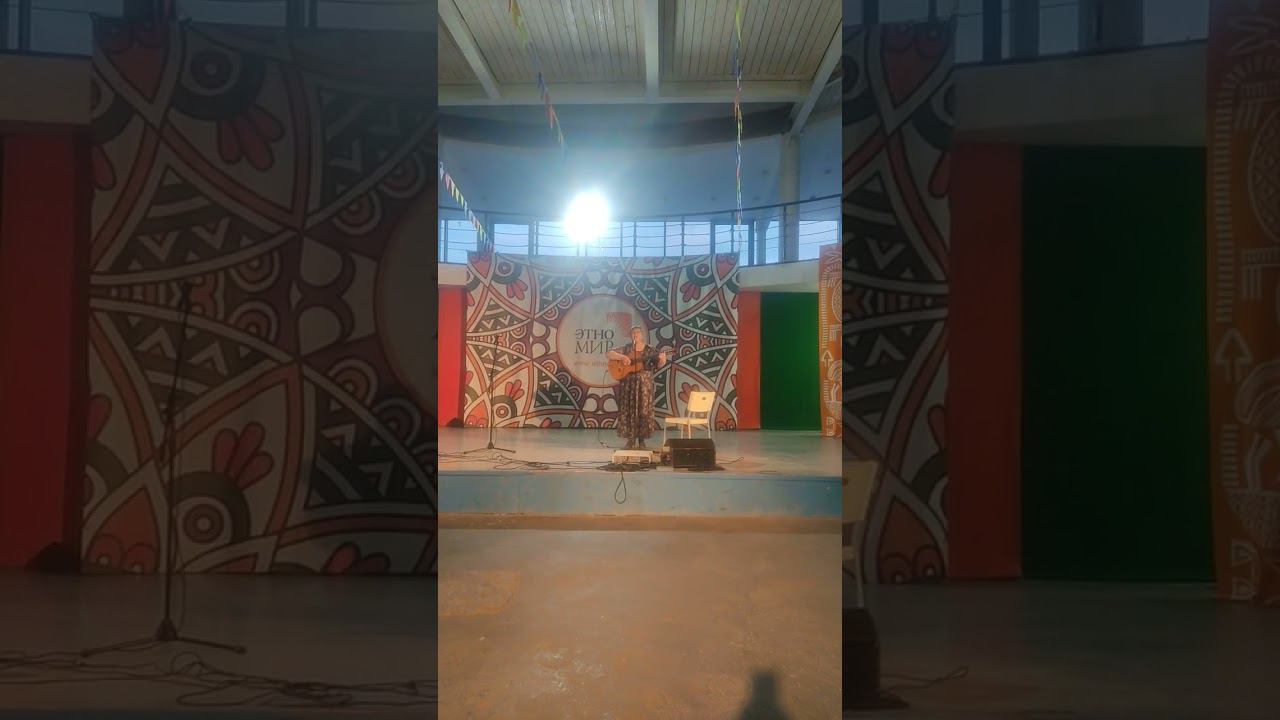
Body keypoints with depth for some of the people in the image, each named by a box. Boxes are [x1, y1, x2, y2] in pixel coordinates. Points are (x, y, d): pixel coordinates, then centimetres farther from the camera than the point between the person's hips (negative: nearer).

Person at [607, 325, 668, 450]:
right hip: (628, 384, 0)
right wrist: (622, 357, -16)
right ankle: (631, 440, 3)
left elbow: (657, 365, 3)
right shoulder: (626, 348, 6)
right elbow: (610, 354, 0)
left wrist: (662, 360, -19)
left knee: (643, 410, -1)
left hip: (644, 384, 0)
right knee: (629, 410, -2)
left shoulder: (650, 349, 5)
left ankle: (641, 439, 7)